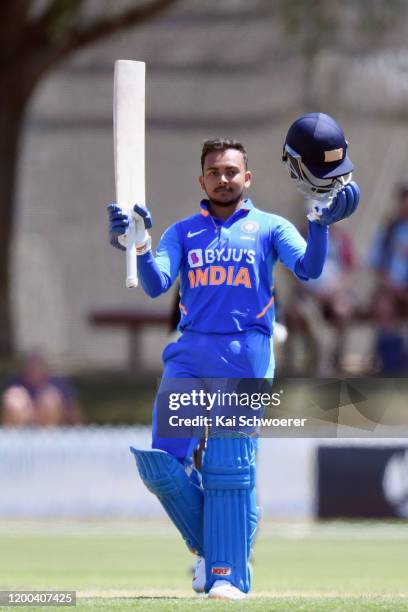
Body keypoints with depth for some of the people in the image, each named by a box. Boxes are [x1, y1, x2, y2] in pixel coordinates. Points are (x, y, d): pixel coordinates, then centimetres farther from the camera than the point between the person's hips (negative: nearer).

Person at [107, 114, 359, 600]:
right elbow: (155, 285, 2)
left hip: (244, 357, -3)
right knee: (160, 462, -9)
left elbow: (308, 268, -5)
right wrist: (139, 244, -17)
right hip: (189, 354, 3)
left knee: (229, 466, -10)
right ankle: (209, 546, 11)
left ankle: (228, 574, -6)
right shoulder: (183, 231, 17)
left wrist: (321, 223, -22)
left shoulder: (269, 228, 12)